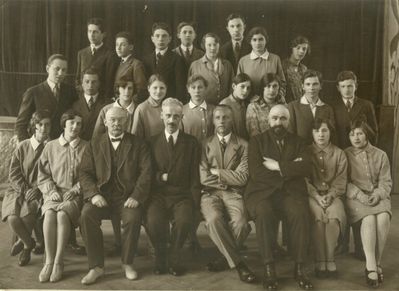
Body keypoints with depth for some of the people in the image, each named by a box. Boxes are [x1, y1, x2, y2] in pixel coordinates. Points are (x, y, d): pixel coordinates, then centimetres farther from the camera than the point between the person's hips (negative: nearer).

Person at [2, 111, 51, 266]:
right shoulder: (23, 146, 5)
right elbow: (13, 173, 2)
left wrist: (36, 190, -15)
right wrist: (25, 190, -12)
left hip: (38, 192, -1)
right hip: (18, 190, 1)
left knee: (27, 214, -29)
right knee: (12, 218, -25)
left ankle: (23, 242, 6)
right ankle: (29, 243, 7)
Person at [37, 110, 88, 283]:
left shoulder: (87, 148, 8)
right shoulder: (51, 147, 12)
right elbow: (42, 175, 12)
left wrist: (75, 190, -9)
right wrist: (52, 190, -4)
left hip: (76, 194, -1)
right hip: (54, 194, 1)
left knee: (63, 214, -32)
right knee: (50, 213, -31)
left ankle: (58, 262, -24)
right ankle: (49, 261, -24)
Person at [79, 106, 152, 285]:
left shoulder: (138, 144, 10)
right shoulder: (95, 144, 14)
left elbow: (146, 172, 0)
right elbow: (84, 173, 7)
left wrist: (136, 196, -14)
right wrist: (93, 194, -11)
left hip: (128, 196, -1)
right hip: (102, 195, 2)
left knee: (133, 218, -32)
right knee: (87, 215, -28)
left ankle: (127, 263, -8)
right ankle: (96, 267, -17)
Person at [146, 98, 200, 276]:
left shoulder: (191, 143, 10)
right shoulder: (152, 142, 12)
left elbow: (195, 176, 6)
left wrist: (194, 202, -5)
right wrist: (161, 177, -8)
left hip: (182, 196, 0)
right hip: (158, 195, 1)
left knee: (184, 220, -32)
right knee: (153, 221, -30)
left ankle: (174, 259, -4)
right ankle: (160, 259, -1)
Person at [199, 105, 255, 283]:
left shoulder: (243, 145, 9)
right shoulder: (205, 144, 11)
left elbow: (242, 178, -3)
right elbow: (204, 178, 0)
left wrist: (217, 172, -2)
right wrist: (228, 178, -1)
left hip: (234, 194, 0)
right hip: (211, 193, 0)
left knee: (240, 221, -31)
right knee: (213, 219, -32)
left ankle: (225, 258, -3)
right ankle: (238, 263, -18)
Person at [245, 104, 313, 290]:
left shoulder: (297, 142, 18)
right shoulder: (257, 141, 11)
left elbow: (306, 168, 1)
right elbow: (256, 172, -5)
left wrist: (278, 166, -7)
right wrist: (290, 168, -2)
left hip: (291, 191, 2)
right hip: (263, 191, -1)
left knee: (300, 214, -30)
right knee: (264, 214, -34)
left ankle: (299, 268, -19)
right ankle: (269, 269, -25)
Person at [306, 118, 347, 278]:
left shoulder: (339, 154, 10)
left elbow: (341, 180, 4)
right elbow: (304, 179, 1)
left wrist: (330, 195, -13)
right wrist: (317, 196, -13)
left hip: (332, 194, 1)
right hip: (312, 194, -1)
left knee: (334, 216, -31)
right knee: (318, 216, -31)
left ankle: (329, 259, -19)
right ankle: (320, 261, -22)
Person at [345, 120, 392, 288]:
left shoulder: (380, 155, 11)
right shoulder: (345, 155, 6)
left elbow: (386, 182, 8)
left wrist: (378, 194, -13)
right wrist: (359, 195, -15)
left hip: (378, 197, 2)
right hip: (355, 197, -2)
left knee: (384, 217, -32)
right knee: (369, 218, -33)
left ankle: (377, 263, -23)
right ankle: (371, 266, -34)